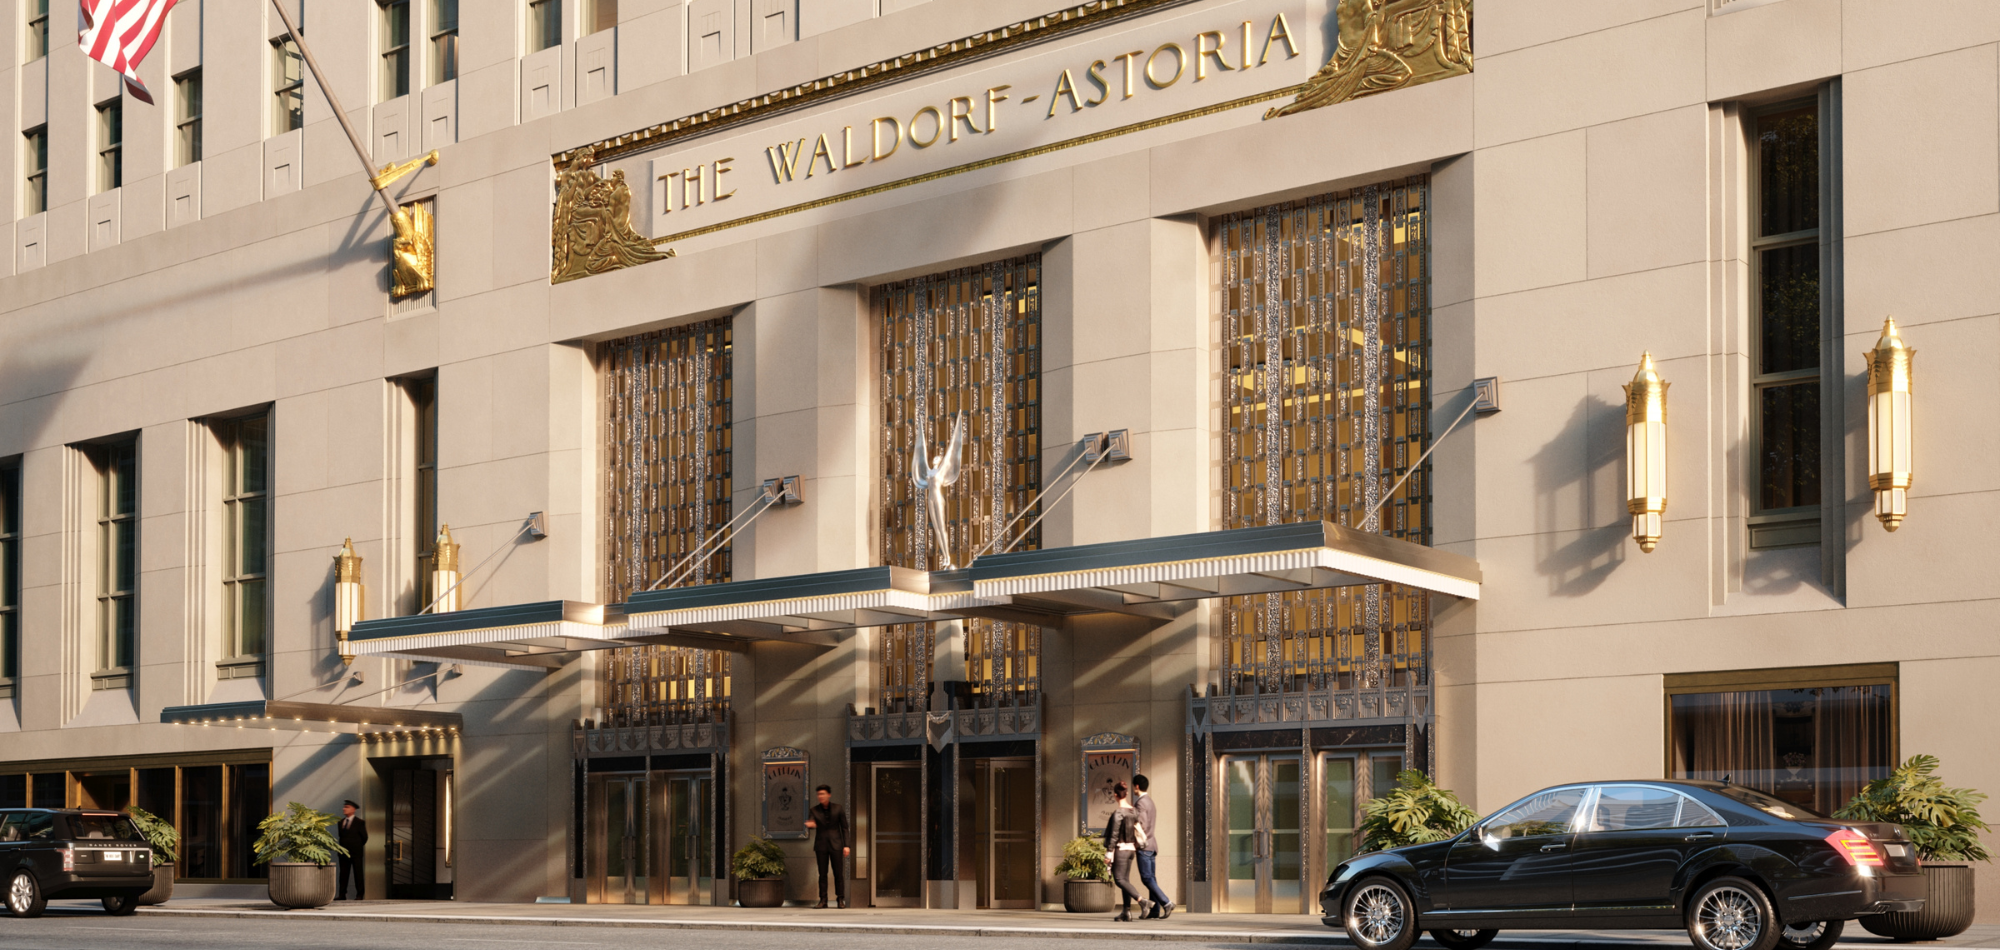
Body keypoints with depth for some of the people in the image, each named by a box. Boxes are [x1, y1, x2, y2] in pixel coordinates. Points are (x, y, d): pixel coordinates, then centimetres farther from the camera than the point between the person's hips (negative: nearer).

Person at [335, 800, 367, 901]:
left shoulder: (359, 822, -3)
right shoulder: (341, 822, 12)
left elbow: (364, 837, 1)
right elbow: (341, 836, 18)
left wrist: (357, 846, 6)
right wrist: (342, 847, 9)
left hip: (355, 853, -5)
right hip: (344, 852, 5)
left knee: (358, 873, -1)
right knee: (343, 873, 3)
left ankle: (360, 895, 2)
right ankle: (342, 894, 5)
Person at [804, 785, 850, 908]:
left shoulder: (837, 809, 3)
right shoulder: (814, 810, 4)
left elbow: (844, 827, 5)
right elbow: (810, 822, -12)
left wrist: (846, 845, -1)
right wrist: (810, 824, -38)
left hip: (836, 845, -1)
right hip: (821, 846, 1)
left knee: (839, 874, -3)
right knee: (822, 874, 1)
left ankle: (841, 899, 3)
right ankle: (823, 900, 5)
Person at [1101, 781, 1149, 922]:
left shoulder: (1118, 812, -16)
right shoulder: (1134, 811, 5)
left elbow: (1114, 834, -16)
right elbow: (1138, 830, 9)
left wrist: (1109, 851, -12)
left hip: (1120, 849, -8)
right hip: (1131, 848, 8)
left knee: (1119, 879, -4)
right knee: (1125, 879, 11)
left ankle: (1142, 900, -20)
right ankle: (1127, 912, 10)